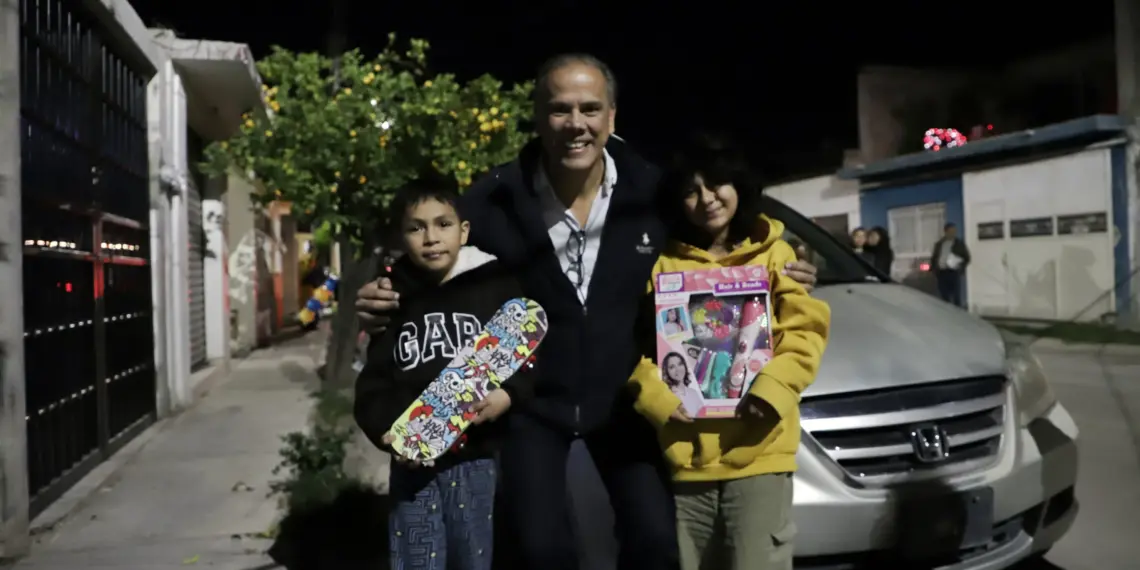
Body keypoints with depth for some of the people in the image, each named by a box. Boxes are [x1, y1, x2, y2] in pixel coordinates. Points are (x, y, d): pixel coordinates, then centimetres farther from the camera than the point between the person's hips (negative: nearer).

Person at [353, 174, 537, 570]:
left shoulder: (496, 286, 0)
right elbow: (372, 384, 6)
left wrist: (508, 395, -19)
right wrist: (385, 430, -12)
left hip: (479, 461, -1)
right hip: (414, 465, 2)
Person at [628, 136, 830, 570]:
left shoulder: (774, 255, 9)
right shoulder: (662, 263, 9)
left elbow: (805, 328, 0)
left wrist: (773, 388, -15)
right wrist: (655, 398, -11)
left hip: (759, 450, -1)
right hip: (681, 451, 2)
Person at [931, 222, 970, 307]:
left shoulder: (959, 243, 9)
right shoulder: (939, 244, 15)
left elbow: (967, 258, 8)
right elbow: (933, 258, 17)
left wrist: (960, 267, -9)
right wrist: (935, 273, 6)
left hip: (954, 273, -2)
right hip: (941, 273, 2)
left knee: (956, 297, -4)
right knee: (944, 298, 3)